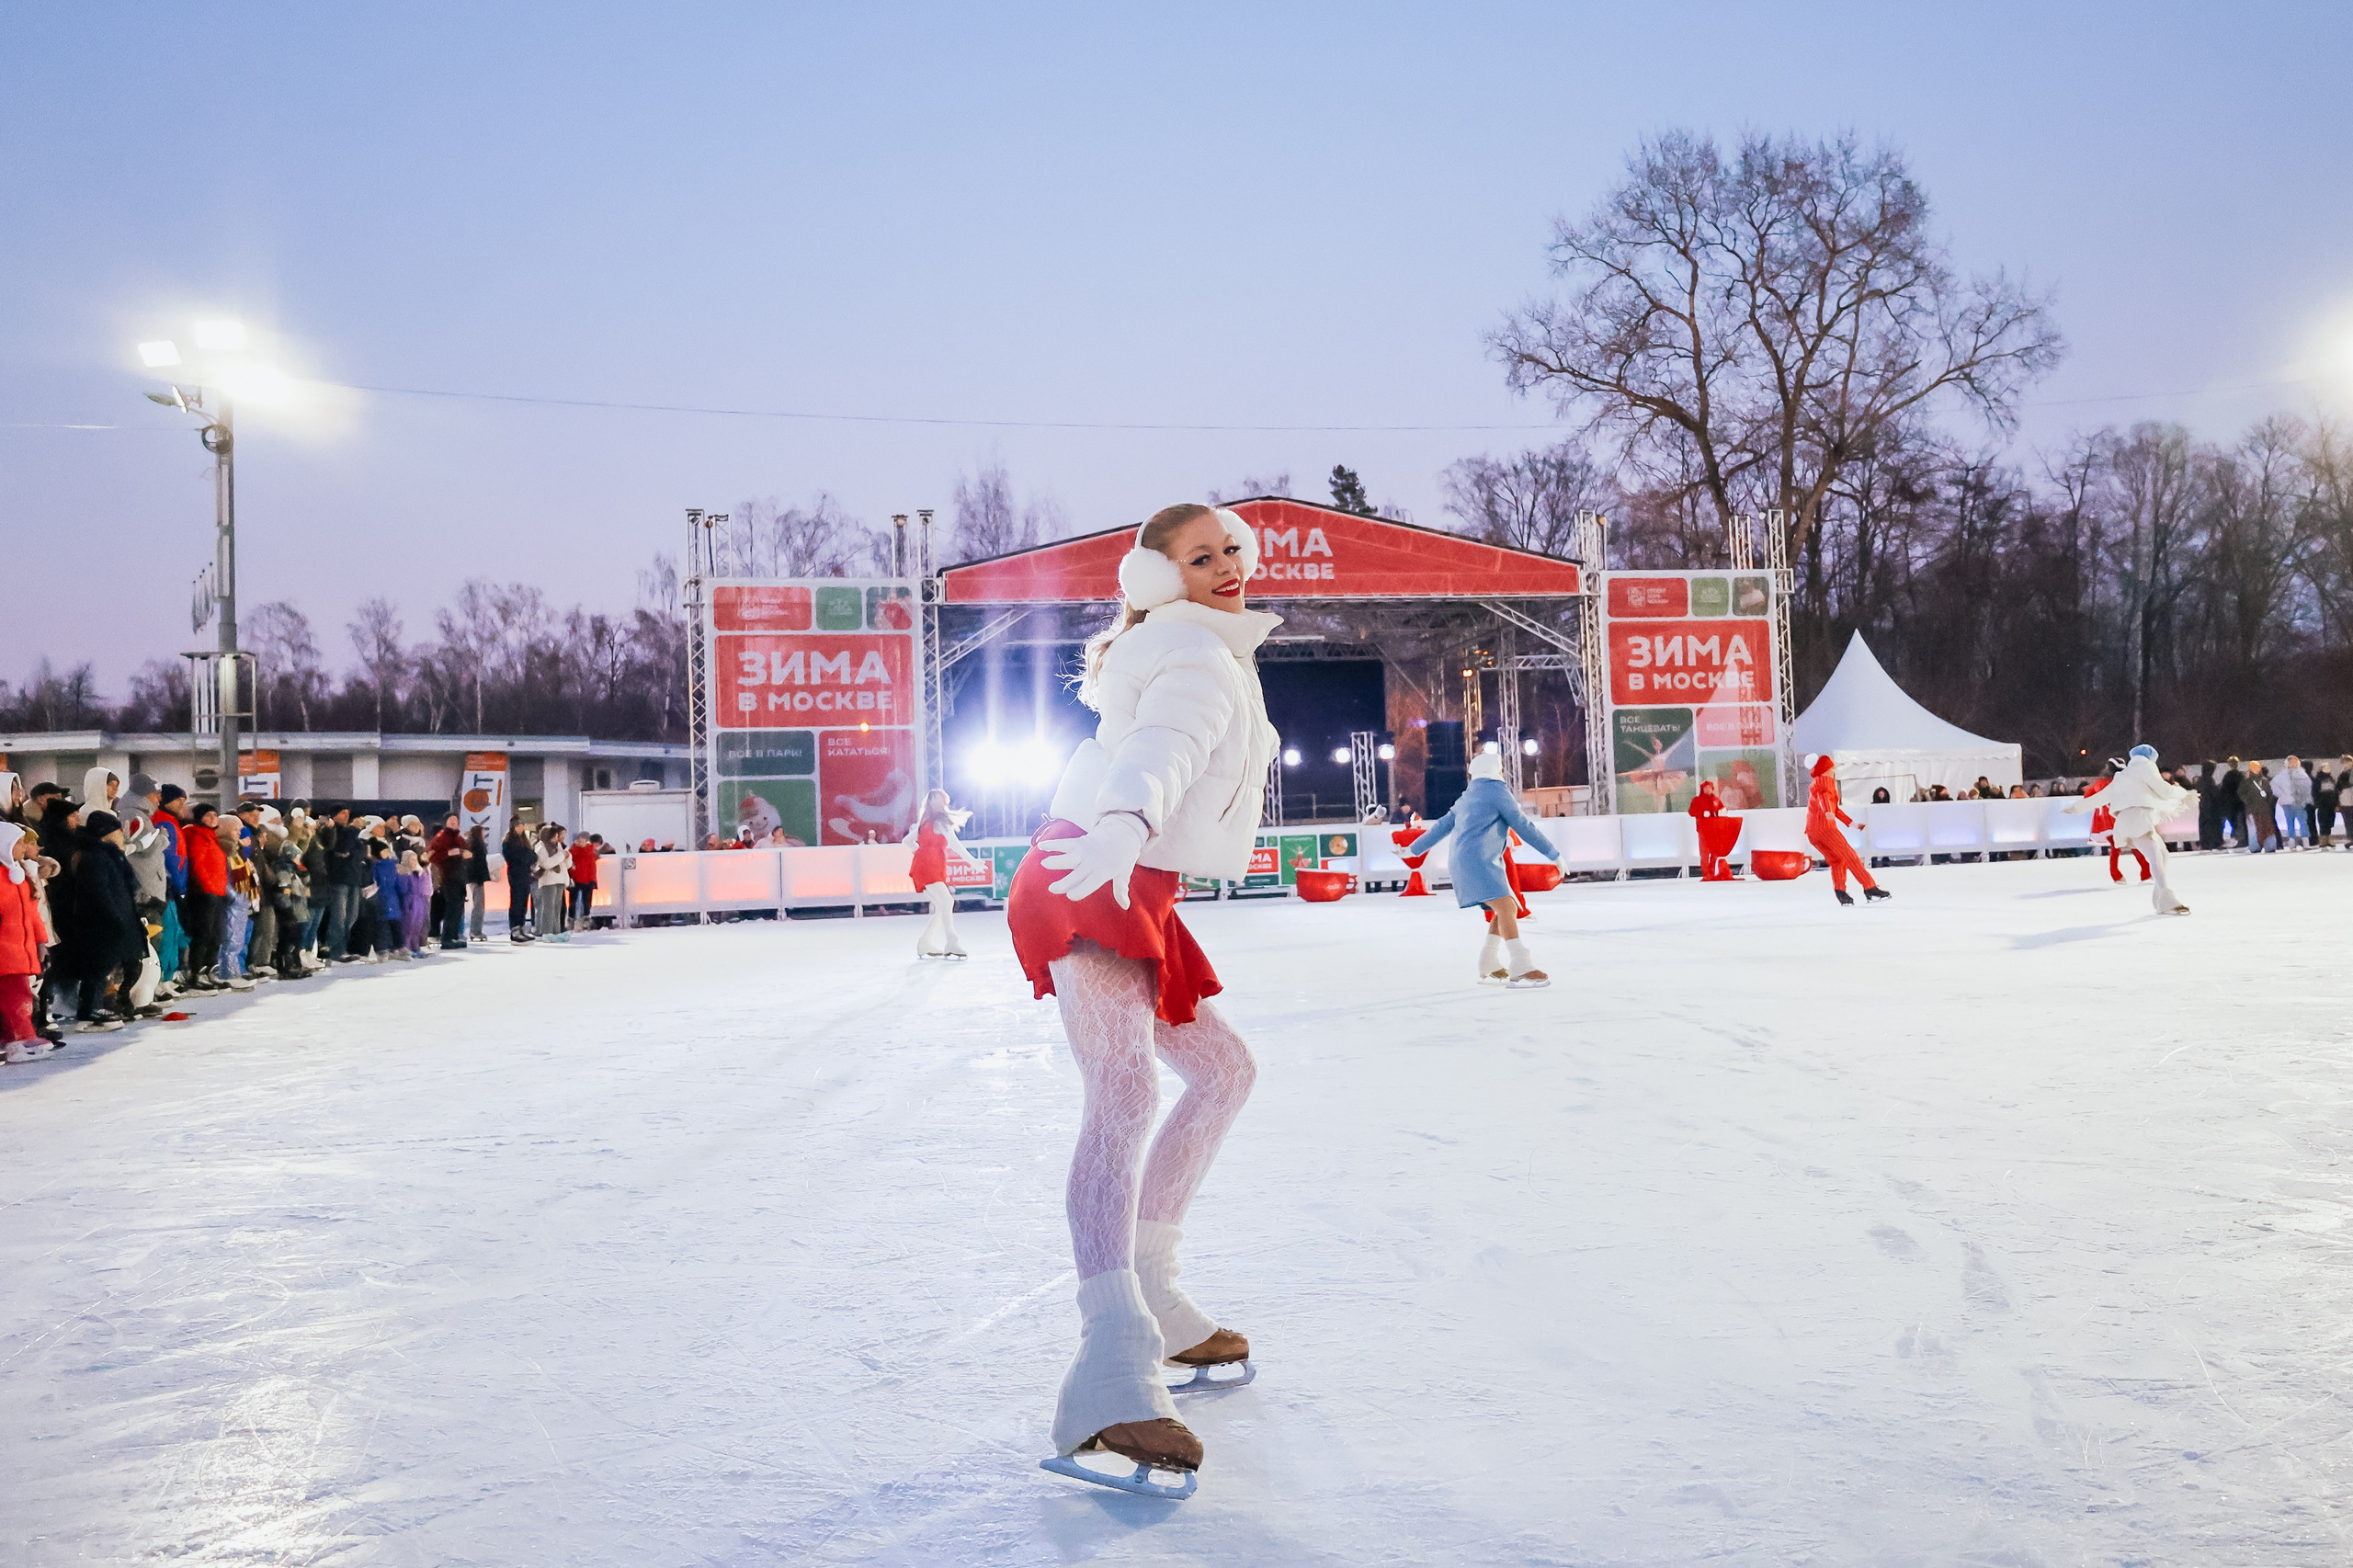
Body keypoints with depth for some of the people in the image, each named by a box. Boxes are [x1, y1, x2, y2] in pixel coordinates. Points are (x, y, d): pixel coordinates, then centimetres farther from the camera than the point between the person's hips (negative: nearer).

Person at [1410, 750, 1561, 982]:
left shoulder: (1467, 797, 24)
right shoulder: (1497, 791, -1)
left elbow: (1442, 826, 27)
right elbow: (1523, 826, -2)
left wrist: (1413, 849, 35)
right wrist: (1554, 854, 2)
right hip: (1478, 861, -9)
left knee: (1508, 910, 12)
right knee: (1506, 907, -22)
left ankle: (1488, 968, 13)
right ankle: (1521, 970, -35)